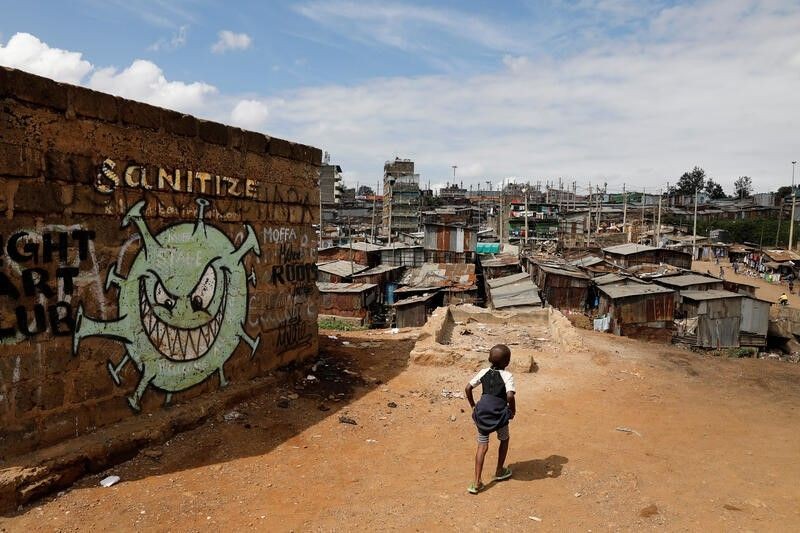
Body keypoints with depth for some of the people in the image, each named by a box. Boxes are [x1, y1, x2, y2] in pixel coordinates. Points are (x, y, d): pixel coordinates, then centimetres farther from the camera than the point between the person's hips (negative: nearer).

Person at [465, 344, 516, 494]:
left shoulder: (484, 372, 4)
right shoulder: (507, 376, -9)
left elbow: (468, 388, 2)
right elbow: (510, 395, -23)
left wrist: (473, 406, 13)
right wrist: (512, 411, -6)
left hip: (482, 413, 3)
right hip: (499, 413, -3)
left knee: (482, 446, 9)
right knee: (504, 440, 25)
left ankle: (476, 482, 2)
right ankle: (499, 471, 38)